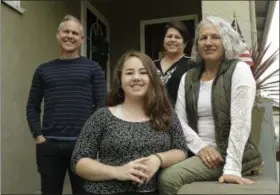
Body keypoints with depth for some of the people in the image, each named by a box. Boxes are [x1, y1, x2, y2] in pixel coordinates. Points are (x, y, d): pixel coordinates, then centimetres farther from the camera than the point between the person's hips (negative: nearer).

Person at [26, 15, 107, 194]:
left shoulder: (93, 68, 5)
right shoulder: (44, 70, 11)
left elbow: (102, 105, 0)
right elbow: (32, 106, 11)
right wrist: (38, 135, 0)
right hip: (49, 145, 2)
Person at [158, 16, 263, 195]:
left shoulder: (239, 70, -5)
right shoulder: (188, 78, 9)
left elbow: (241, 122, -15)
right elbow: (180, 120, 3)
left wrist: (232, 168, -21)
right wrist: (201, 147, -13)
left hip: (230, 154, -4)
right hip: (201, 154, 5)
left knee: (169, 178, -24)